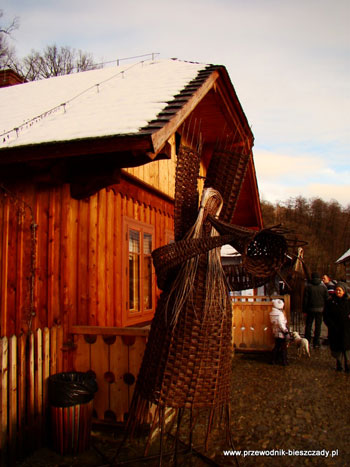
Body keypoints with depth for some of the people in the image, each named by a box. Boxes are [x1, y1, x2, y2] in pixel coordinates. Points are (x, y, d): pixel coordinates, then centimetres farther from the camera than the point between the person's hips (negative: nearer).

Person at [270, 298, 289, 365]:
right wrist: (285, 330, -17)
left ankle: (273, 360, 20)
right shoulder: (280, 313, -21)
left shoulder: (271, 313, 4)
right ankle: (284, 361, 12)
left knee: (276, 347, 17)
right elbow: (280, 324, -24)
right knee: (283, 348, 5)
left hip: (275, 333, 8)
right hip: (281, 333, -7)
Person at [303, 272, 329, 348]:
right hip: (320, 309, 1)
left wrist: (304, 310, -1)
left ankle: (307, 342, 14)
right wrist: (324, 308, 9)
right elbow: (326, 298, 1)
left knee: (308, 325, 10)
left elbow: (305, 299, -6)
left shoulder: (308, 286, -7)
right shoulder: (323, 287, -1)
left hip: (310, 309, -1)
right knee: (318, 326, 8)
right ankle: (316, 343, 10)